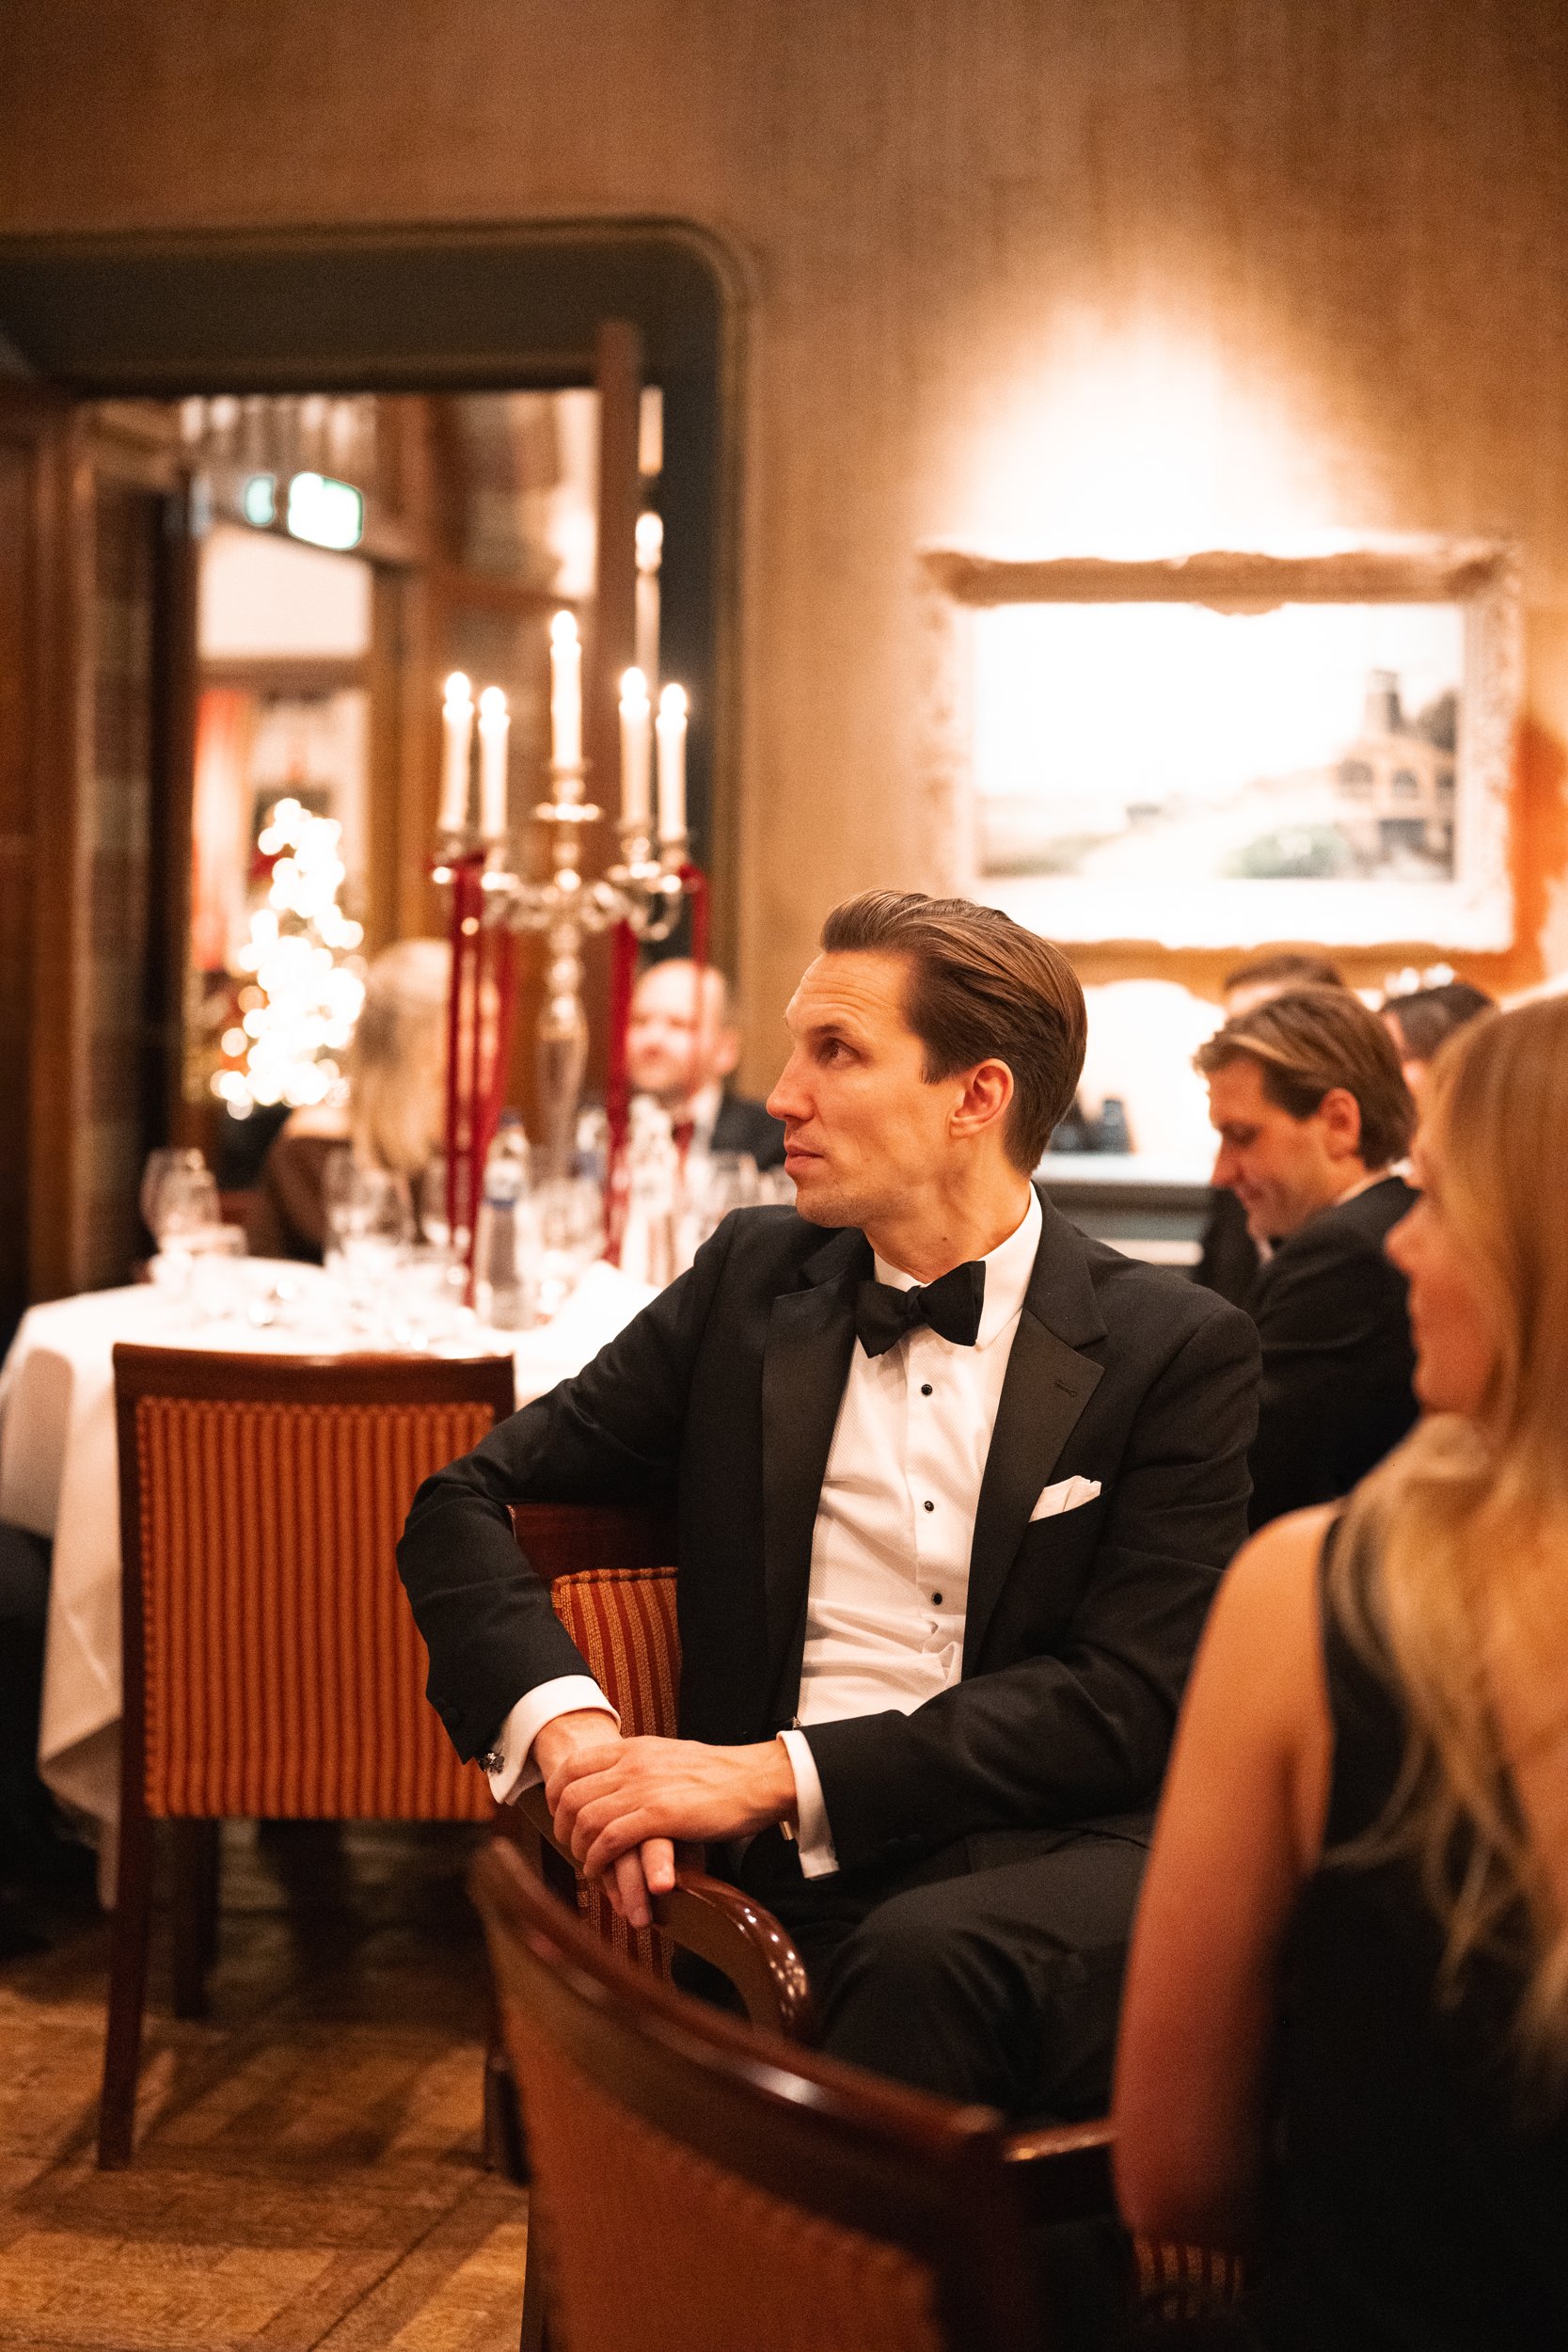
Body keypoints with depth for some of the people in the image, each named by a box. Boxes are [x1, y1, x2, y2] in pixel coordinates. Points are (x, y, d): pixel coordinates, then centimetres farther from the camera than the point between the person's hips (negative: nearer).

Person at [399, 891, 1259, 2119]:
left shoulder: (1178, 1348, 3)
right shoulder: (753, 1276, 15)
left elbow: (1129, 1698, -5)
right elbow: (468, 1500, 13)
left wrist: (779, 1773, -15)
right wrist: (565, 1720, -8)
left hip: (1060, 1864, -1)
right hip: (791, 1882, 2)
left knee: (924, 1955, -36)